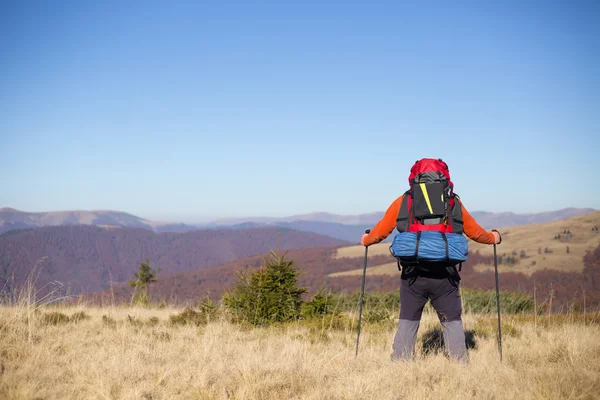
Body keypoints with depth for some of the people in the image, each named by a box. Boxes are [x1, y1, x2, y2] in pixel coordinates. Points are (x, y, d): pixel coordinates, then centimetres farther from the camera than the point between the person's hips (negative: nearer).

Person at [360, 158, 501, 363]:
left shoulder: (403, 202, 7)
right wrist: (493, 238, 38)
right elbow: (475, 232, 17)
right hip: (444, 275, 0)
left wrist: (366, 240, 34)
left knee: (407, 321, 11)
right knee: (452, 321, 11)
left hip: (412, 273, 0)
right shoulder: (454, 203, 8)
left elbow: (381, 231, 13)